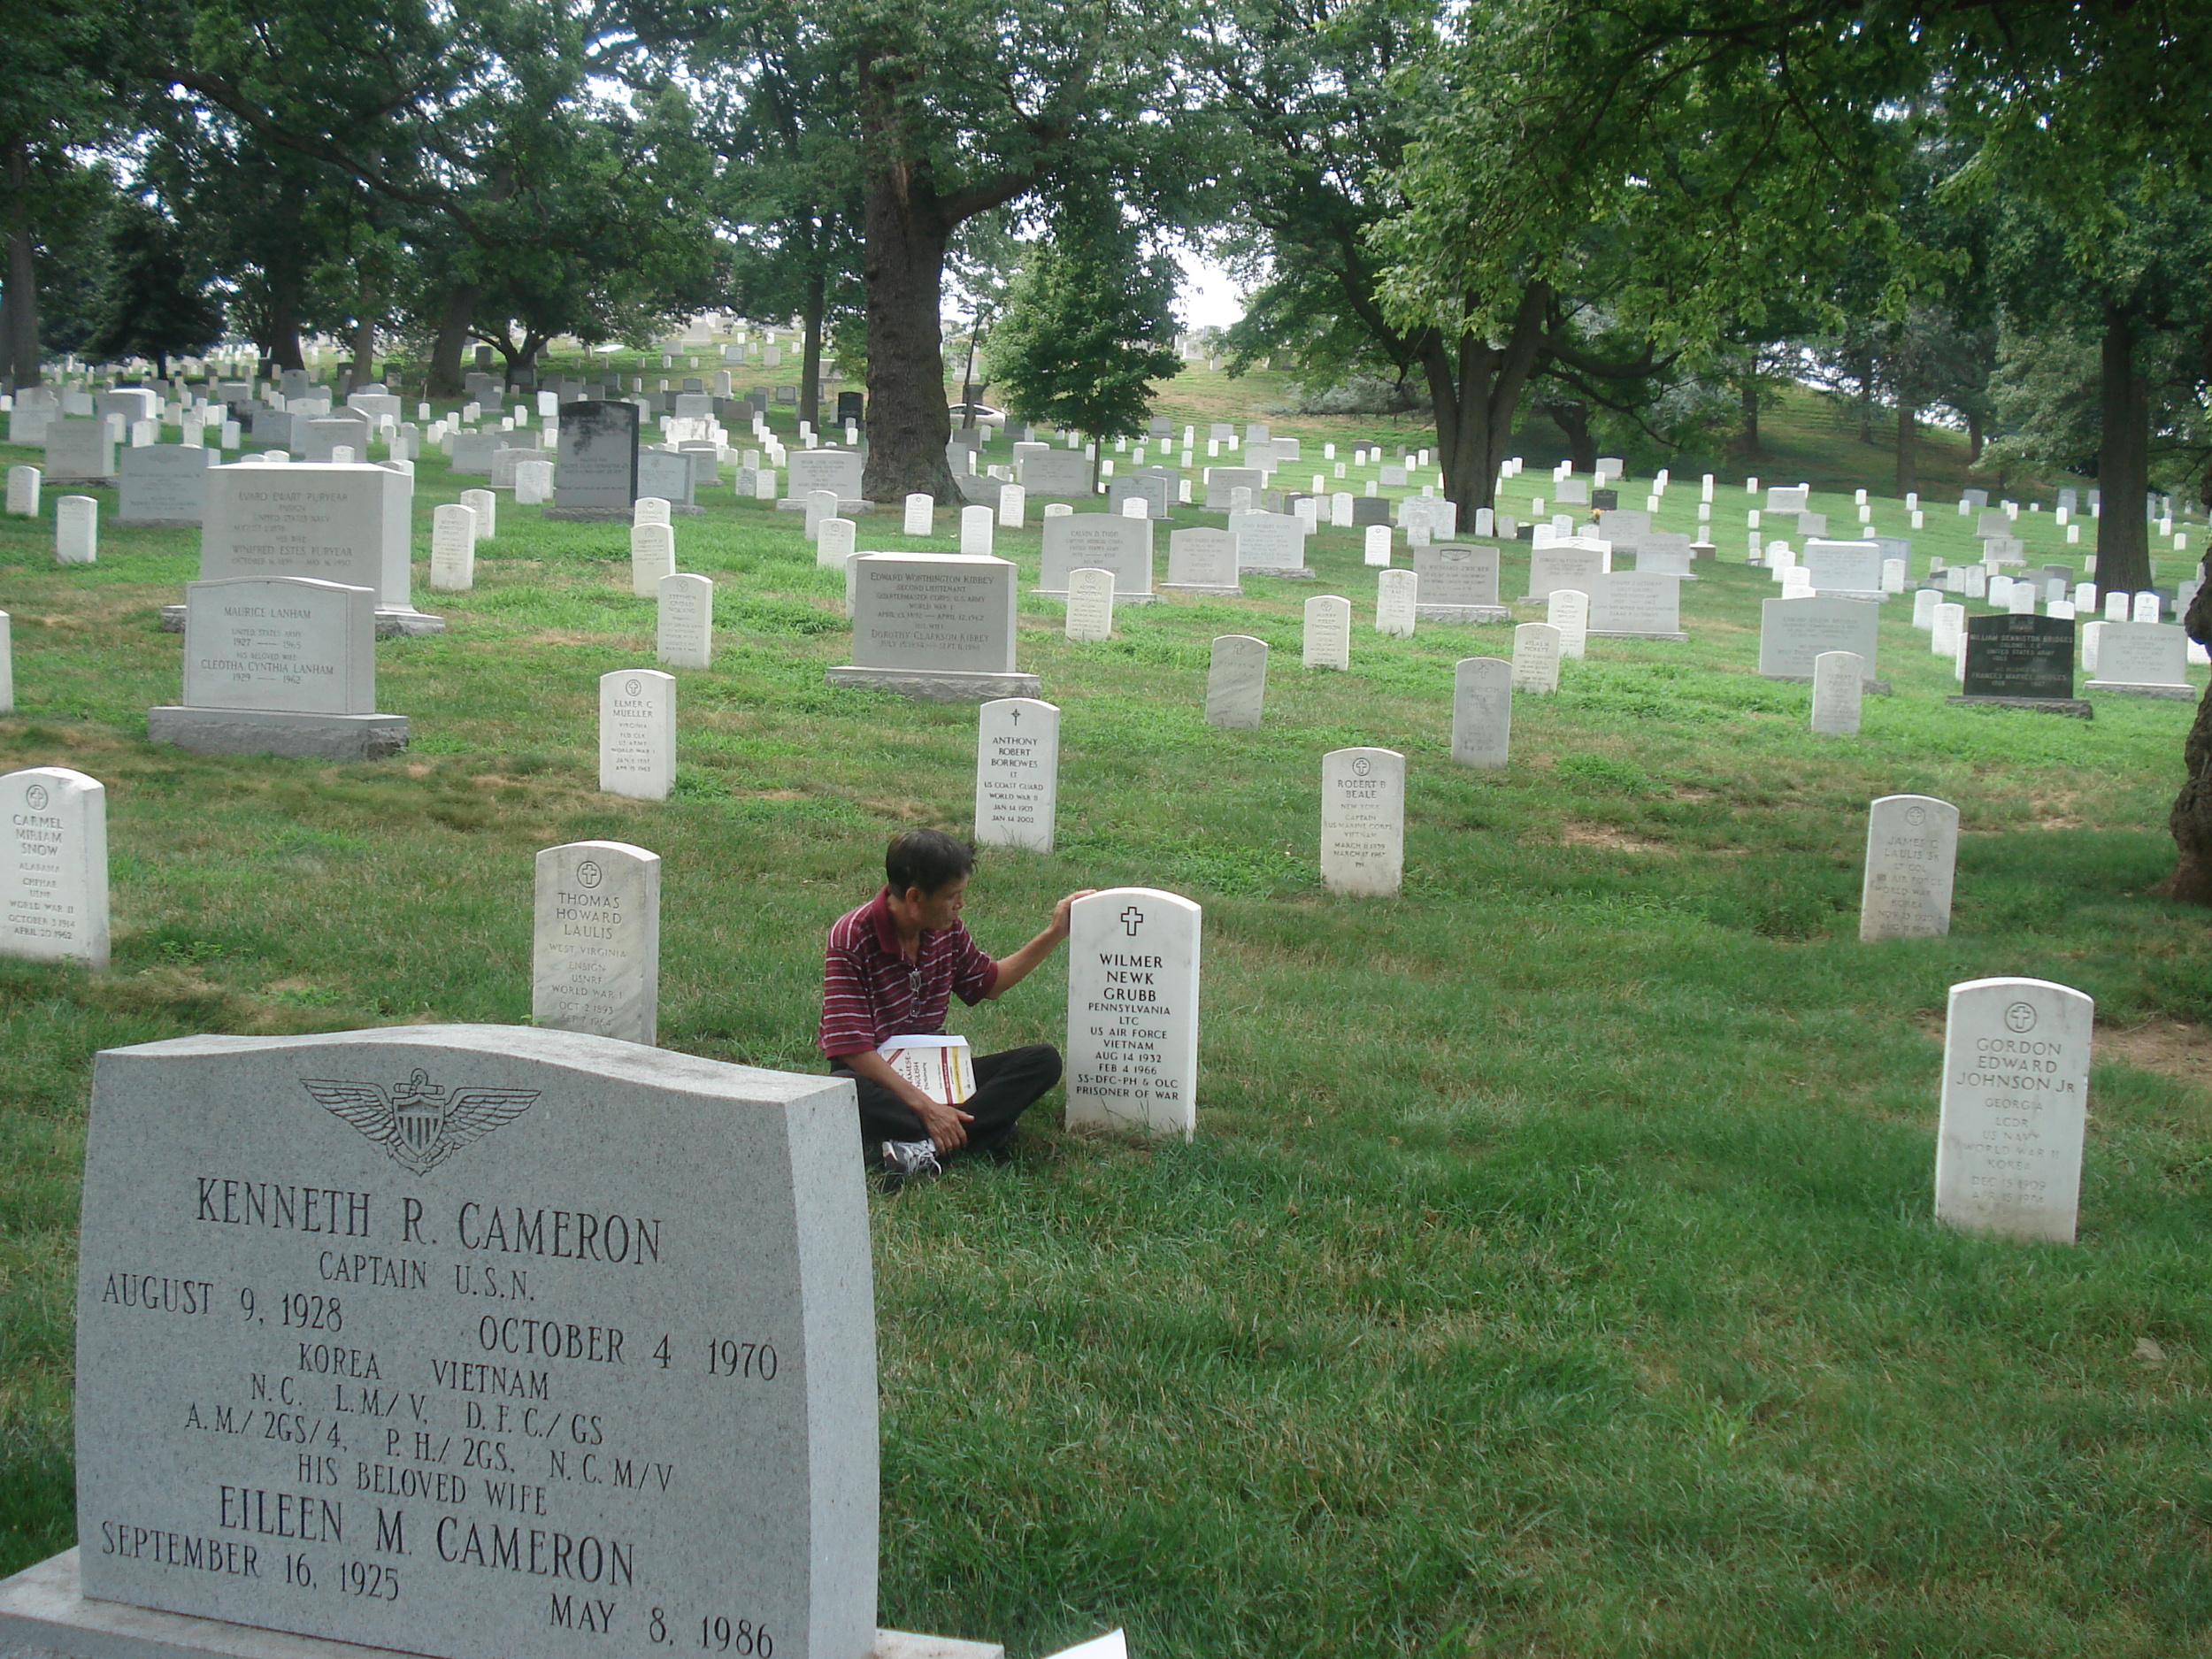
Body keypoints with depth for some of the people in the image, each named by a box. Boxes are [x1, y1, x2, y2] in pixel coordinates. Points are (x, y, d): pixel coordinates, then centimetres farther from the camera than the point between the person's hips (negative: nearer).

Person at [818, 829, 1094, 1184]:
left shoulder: (947, 928, 2)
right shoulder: (852, 938, -19)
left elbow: (988, 982, 22)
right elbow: (853, 1048, -24)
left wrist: (1056, 934, 16)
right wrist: (925, 1106, -31)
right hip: (876, 1074, -6)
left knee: (1043, 1060, -13)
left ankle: (927, 1146, -33)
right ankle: (979, 1133, -36)